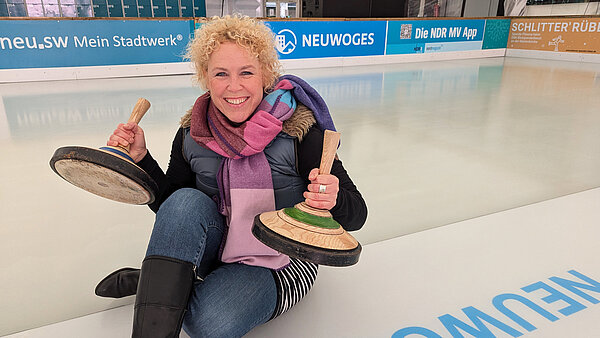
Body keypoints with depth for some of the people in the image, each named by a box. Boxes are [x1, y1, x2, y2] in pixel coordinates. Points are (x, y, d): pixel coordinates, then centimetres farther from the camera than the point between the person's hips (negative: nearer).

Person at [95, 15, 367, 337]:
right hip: (216, 247, 4)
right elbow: (171, 208, 4)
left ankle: (149, 281, -1)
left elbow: (356, 214, -16)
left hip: (281, 262, -3)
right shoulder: (192, 134, -5)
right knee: (186, 201, -27)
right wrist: (140, 157, -9)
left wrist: (333, 199, -39)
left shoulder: (300, 129, -18)